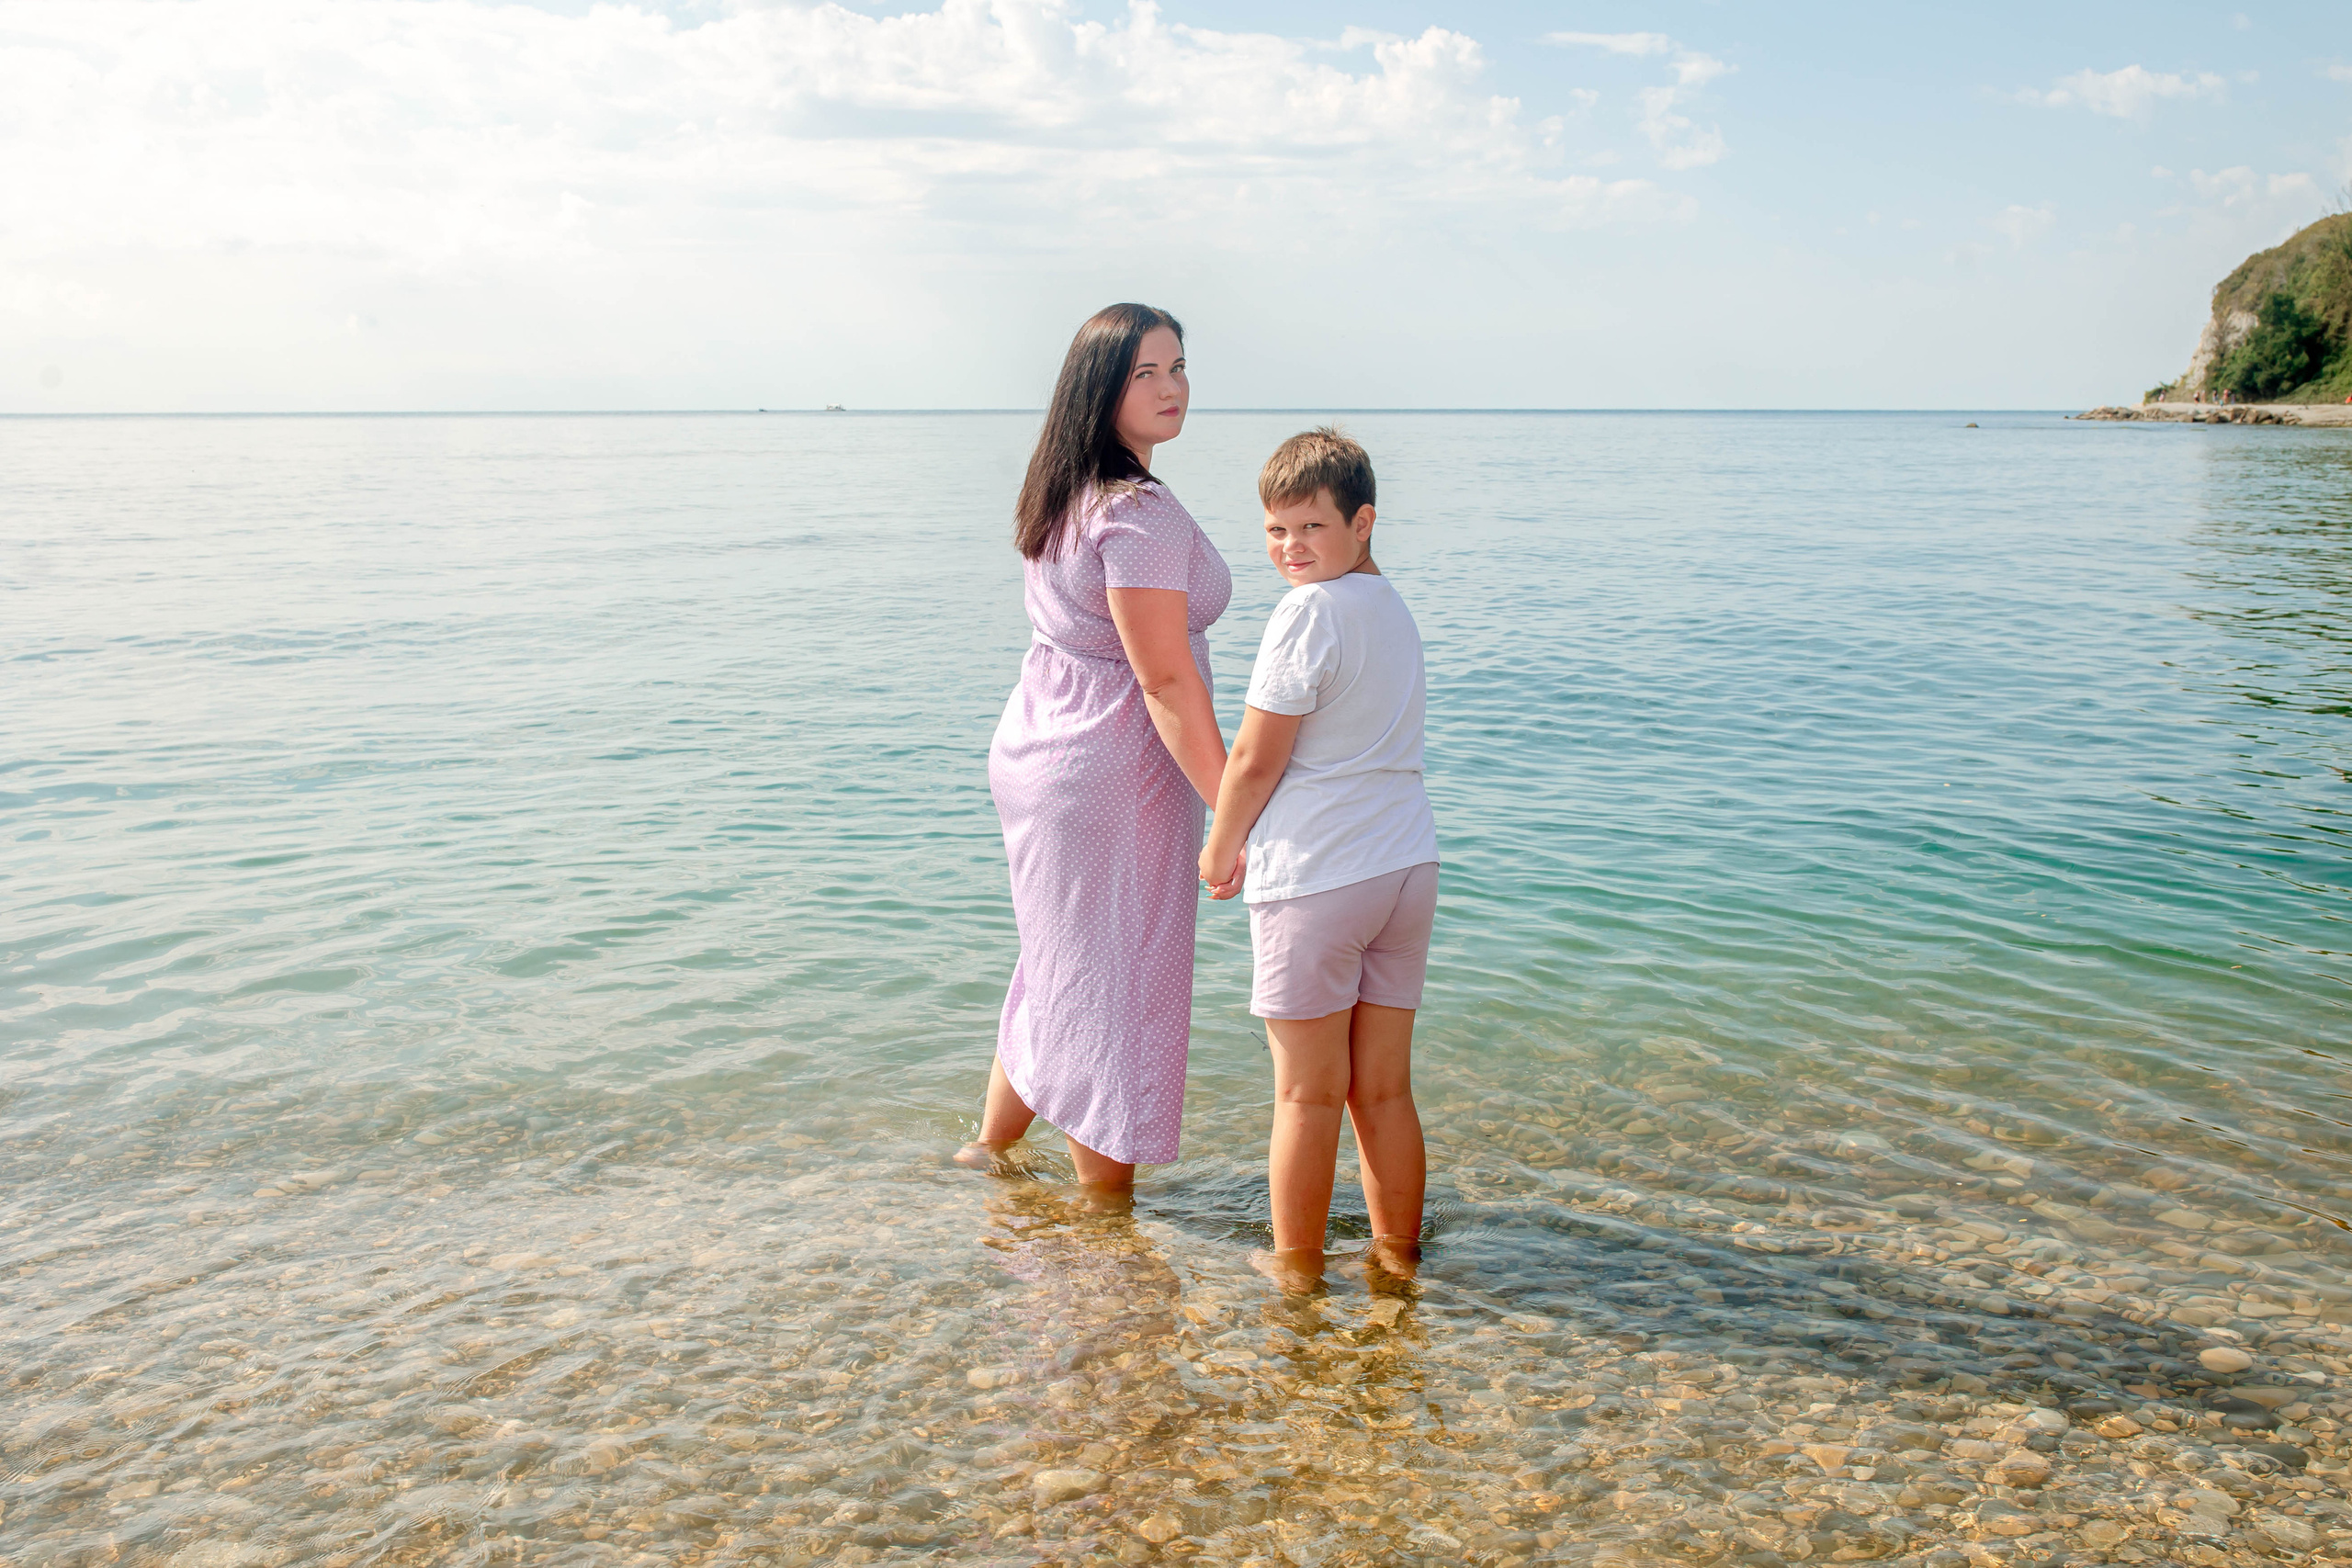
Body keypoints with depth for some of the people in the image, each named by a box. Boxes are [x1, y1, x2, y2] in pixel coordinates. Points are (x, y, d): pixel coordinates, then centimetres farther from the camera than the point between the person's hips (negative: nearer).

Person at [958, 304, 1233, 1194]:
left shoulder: (1059, 493, 7)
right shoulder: (1141, 513, -22)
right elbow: (1165, 681, -24)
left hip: (1034, 750, 9)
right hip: (1112, 775, -9)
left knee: (1060, 968, 25)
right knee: (1117, 990, 4)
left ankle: (990, 1146, 41)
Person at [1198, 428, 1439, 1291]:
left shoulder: (1308, 612, -12)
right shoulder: (1394, 607, 14)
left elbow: (1255, 760, -11)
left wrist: (1219, 853, 4)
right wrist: (1256, 837, 18)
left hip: (1315, 875, -7)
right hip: (1408, 866, 7)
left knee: (1307, 1092, 5)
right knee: (1385, 1089, 15)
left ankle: (1297, 1265, 17)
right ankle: (1398, 1253, 24)